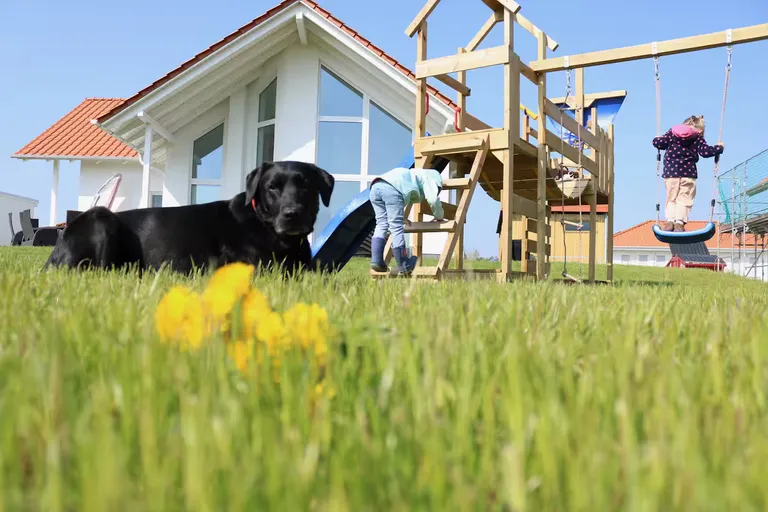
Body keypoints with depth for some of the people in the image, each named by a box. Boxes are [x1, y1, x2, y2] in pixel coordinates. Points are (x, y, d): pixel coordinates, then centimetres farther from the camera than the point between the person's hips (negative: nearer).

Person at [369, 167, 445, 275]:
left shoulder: (412, 174, 44)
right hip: (391, 189, -8)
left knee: (382, 225, 9)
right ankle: (404, 267, 0)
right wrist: (439, 217, 23)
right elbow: (433, 199, 7)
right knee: (396, 227, -5)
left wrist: (402, 217, 40)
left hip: (375, 187, 8)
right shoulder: (428, 177, 23)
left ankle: (376, 261, -2)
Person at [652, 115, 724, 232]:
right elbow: (706, 152, -2)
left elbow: (657, 143, 2)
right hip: (688, 173, -2)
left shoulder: (672, 133, 9)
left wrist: (657, 139, 25)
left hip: (670, 173, 2)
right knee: (684, 199, 1)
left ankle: (670, 220, -7)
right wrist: (719, 147, 14)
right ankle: (679, 222, -13)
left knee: (671, 198, 9)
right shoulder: (697, 138, 5)